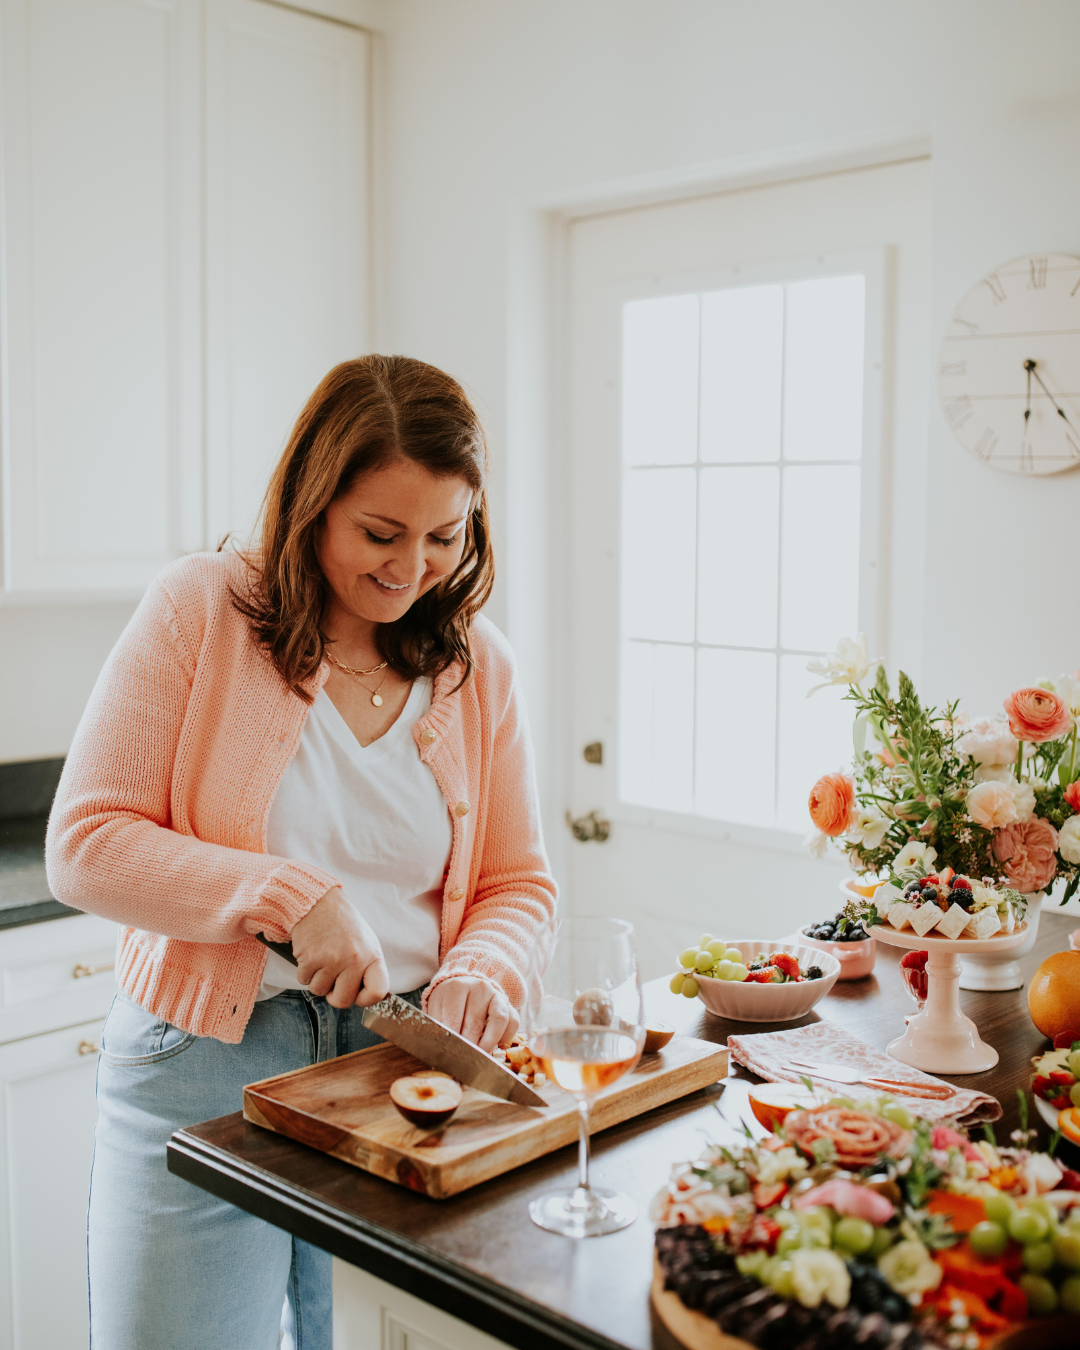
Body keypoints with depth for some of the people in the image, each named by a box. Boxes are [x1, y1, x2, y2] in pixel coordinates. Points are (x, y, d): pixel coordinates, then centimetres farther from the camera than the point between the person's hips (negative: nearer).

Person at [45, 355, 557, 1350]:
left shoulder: (477, 661, 2)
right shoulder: (203, 609, -8)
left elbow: (518, 884, 8)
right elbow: (84, 846, -11)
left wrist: (481, 970, -14)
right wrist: (291, 893, -22)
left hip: (399, 1056, 3)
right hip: (204, 1064, -2)